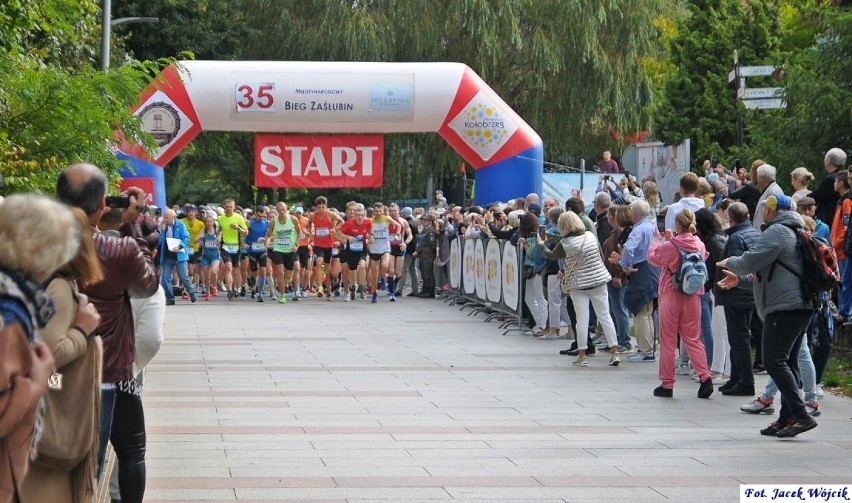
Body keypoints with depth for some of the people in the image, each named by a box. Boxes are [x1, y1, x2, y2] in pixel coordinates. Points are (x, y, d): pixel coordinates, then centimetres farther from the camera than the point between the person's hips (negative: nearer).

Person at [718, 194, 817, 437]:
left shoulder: (777, 232, -9)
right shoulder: (796, 233, 24)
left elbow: (751, 260, -18)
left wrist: (729, 263, 2)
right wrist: (741, 278, 27)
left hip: (785, 306, -10)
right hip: (802, 306, 10)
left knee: (774, 360, -12)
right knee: (788, 362, 11)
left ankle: (801, 416, -19)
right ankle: (788, 418, 11)